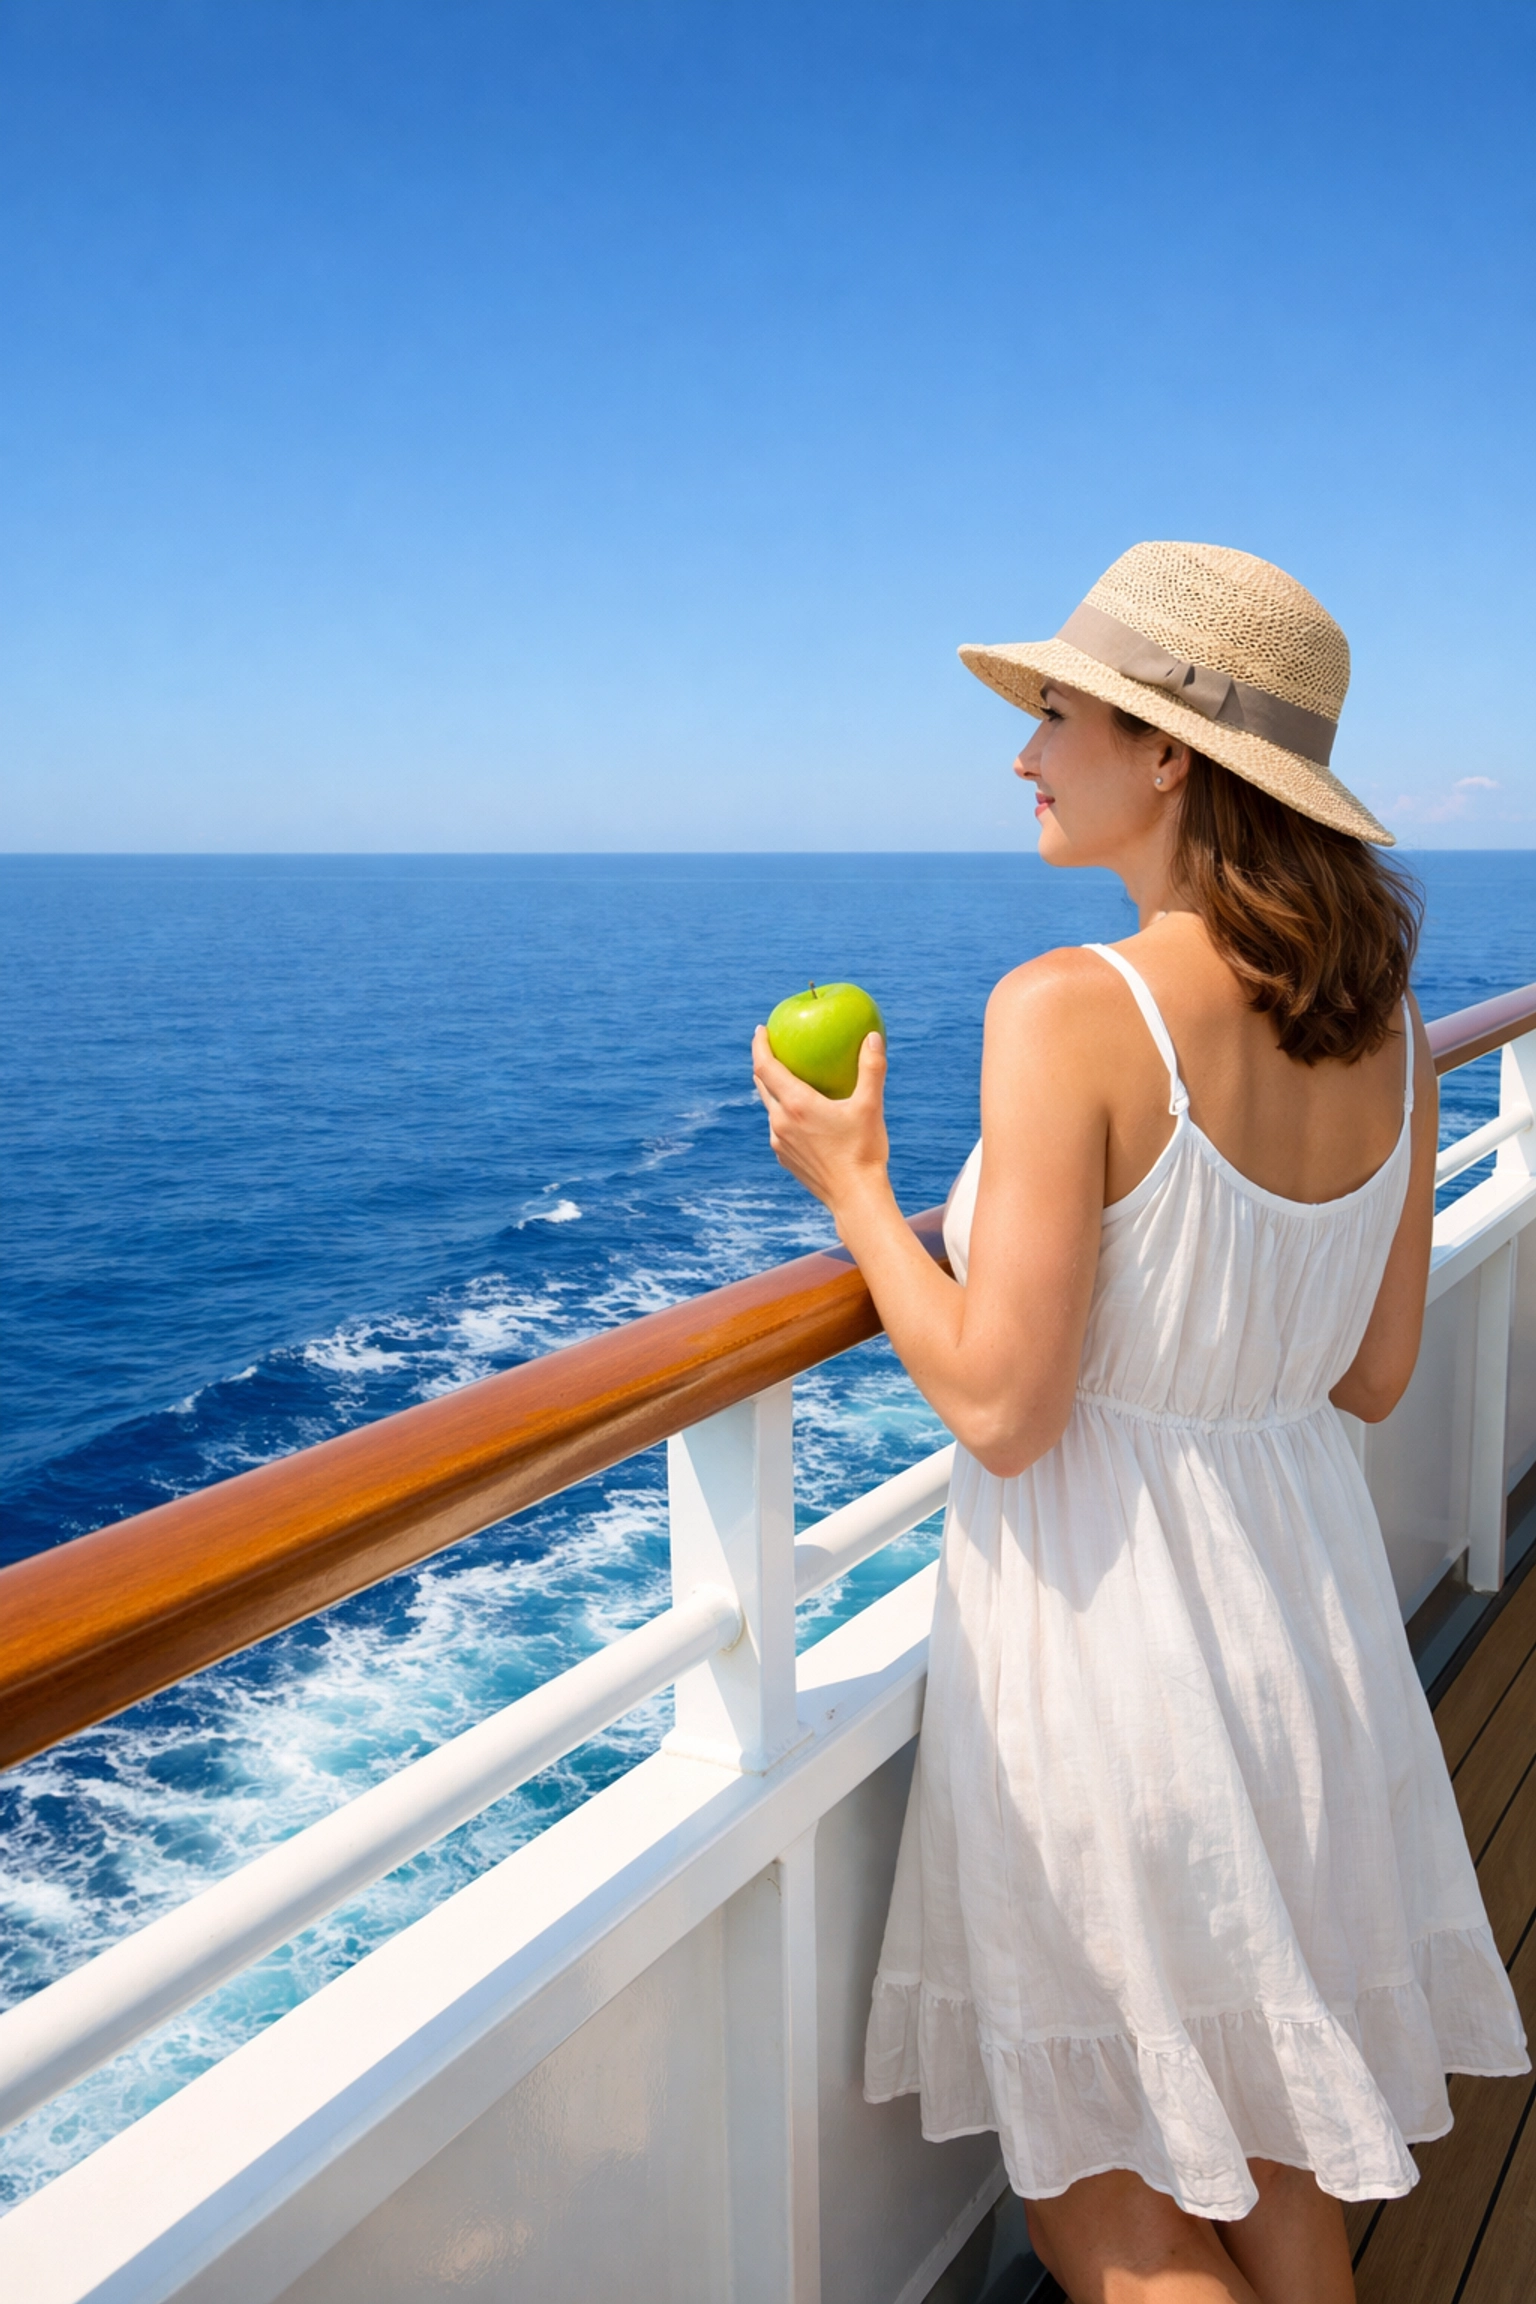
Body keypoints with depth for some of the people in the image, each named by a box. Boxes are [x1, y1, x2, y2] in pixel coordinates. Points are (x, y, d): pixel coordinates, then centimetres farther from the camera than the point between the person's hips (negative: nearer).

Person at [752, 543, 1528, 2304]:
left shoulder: (1070, 1012, -22)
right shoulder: (1383, 1021, -1)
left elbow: (1000, 1410, -21)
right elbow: (1372, 1377, 6)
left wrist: (851, 1183, -9)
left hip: (1104, 1616, -7)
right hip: (1309, 1607, 7)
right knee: (1280, 2160, 26)